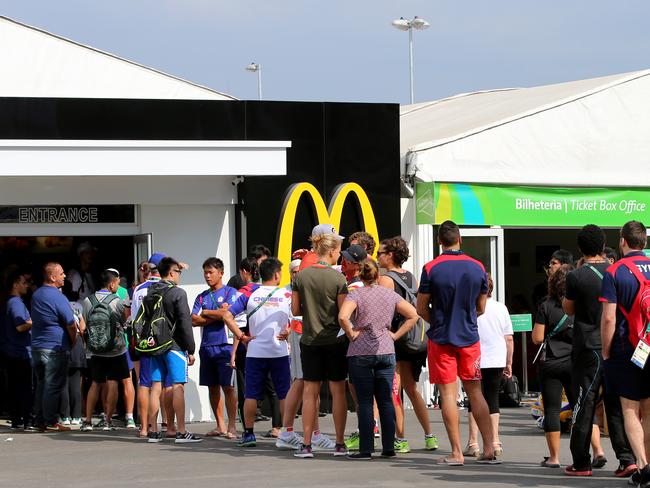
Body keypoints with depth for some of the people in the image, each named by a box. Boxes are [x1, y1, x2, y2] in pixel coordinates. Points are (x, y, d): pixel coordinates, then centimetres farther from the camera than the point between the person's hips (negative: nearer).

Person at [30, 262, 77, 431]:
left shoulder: (35, 295, 11)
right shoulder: (57, 297, -14)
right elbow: (71, 324, -14)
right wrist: (73, 342, 5)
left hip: (37, 346, 8)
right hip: (56, 348, -8)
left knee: (41, 385, 13)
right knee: (53, 386, -4)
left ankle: (40, 422, 15)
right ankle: (51, 422, -3)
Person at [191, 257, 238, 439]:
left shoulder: (230, 292, 1)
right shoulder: (201, 297, 15)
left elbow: (226, 314, -14)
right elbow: (194, 320, 4)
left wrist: (205, 313, 0)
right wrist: (217, 314, -5)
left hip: (224, 345, -6)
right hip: (206, 347, 6)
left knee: (228, 387, -7)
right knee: (212, 387, 8)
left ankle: (231, 426, -7)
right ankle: (220, 426, 15)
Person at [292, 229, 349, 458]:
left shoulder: (301, 276, -1)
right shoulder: (338, 278, -11)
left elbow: (295, 310, 3)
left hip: (309, 341, 3)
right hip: (335, 340, -3)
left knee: (310, 392, 7)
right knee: (338, 390, 6)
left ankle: (306, 445, 5)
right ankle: (339, 444, 8)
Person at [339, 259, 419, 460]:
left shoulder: (356, 294, -6)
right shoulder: (390, 295, 6)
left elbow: (342, 316, -23)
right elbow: (413, 315, 5)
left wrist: (351, 334, -8)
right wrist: (395, 335, 6)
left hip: (361, 353, -3)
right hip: (386, 352, 3)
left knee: (365, 402, -1)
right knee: (386, 400, 7)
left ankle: (366, 449, -2)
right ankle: (389, 447, 7)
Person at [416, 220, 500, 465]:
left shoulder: (431, 269, -10)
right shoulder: (477, 267, 0)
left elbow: (421, 309, -4)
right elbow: (481, 308, 9)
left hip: (441, 338, -3)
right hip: (470, 338, 3)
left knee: (448, 394, 1)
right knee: (475, 393, 9)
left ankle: (457, 453, 0)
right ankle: (489, 449, 4)